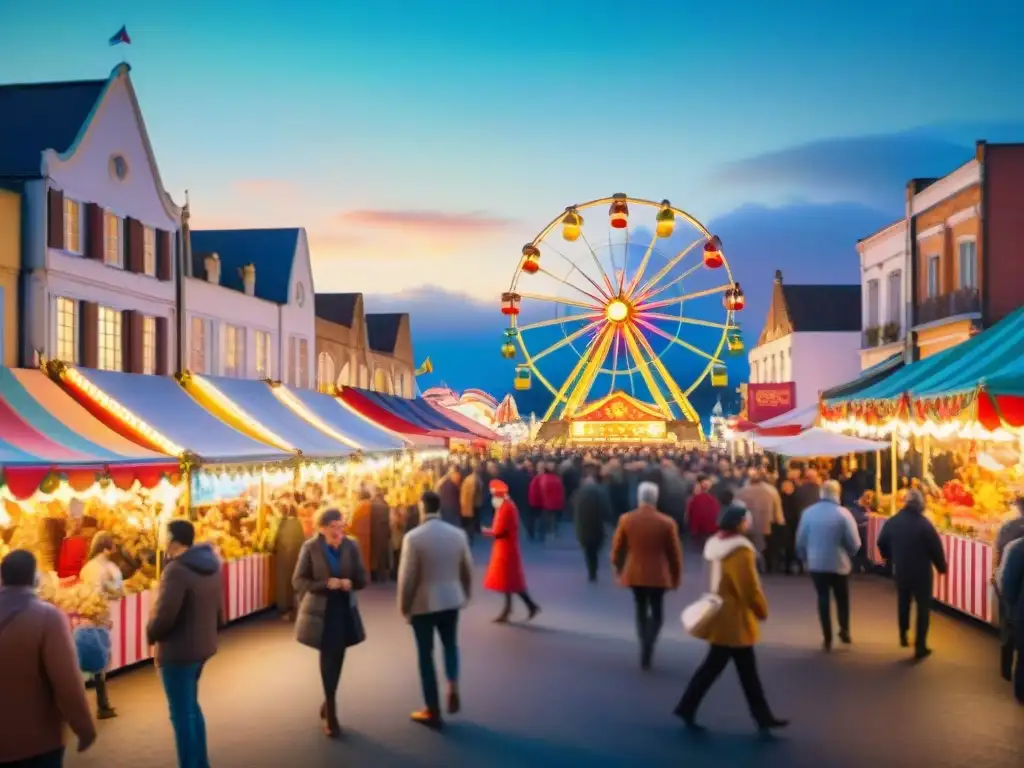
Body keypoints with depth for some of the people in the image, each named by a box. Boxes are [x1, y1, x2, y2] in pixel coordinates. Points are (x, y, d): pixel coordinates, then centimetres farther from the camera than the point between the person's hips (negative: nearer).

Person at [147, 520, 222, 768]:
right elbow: (218, 608, 11)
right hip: (202, 645, 9)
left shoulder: (176, 570, -23)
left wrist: (151, 635, -6)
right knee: (191, 707, 23)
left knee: (181, 713, 4)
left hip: (178, 650, -9)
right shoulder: (211, 565, 5)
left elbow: (164, 615, -25)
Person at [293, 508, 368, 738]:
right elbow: (298, 581, -10)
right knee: (328, 659, -1)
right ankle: (331, 713, 13)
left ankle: (328, 704, 38)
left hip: (345, 610, 3)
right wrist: (325, 584, -24)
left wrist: (349, 583, -22)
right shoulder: (310, 548, -12)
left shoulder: (351, 546, -6)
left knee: (337, 658, 13)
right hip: (320, 611, -3)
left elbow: (362, 578, 0)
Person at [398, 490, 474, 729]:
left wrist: (404, 606, -1)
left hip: (423, 603, -3)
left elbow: (407, 577, -13)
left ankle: (433, 711, 15)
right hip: (451, 599, 4)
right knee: (450, 644, 25)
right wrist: (465, 595, 20)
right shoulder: (458, 534, -4)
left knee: (426, 654, 8)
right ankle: (453, 687, 7)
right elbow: (467, 570, 5)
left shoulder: (413, 537, -16)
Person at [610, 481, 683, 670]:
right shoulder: (667, 522, -10)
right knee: (656, 614, 10)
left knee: (641, 613, 17)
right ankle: (646, 650, -9)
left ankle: (645, 651, 19)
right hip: (658, 575, -2)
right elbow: (675, 553, -3)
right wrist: (676, 576, 10)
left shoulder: (626, 519, -6)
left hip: (634, 574, 2)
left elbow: (617, 548, 2)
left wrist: (619, 569, 18)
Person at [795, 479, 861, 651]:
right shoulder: (843, 513, -13)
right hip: (839, 564, -2)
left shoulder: (808, 512, -5)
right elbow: (854, 543, -11)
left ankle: (827, 638, 11)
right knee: (842, 599, 18)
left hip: (815, 563, 2)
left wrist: (805, 558, 16)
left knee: (823, 599, 11)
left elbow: (800, 541, 0)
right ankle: (844, 631, 15)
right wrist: (848, 554, 10)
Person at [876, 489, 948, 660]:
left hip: (900, 571, 4)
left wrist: (891, 560, 24)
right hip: (922, 572, -4)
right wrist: (941, 567, 3)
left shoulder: (892, 522, -4)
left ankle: (904, 636, 35)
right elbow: (936, 548, -13)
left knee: (903, 604, 23)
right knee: (923, 607, 6)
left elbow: (882, 544, 6)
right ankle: (920, 647, 6)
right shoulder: (924, 523, -18)